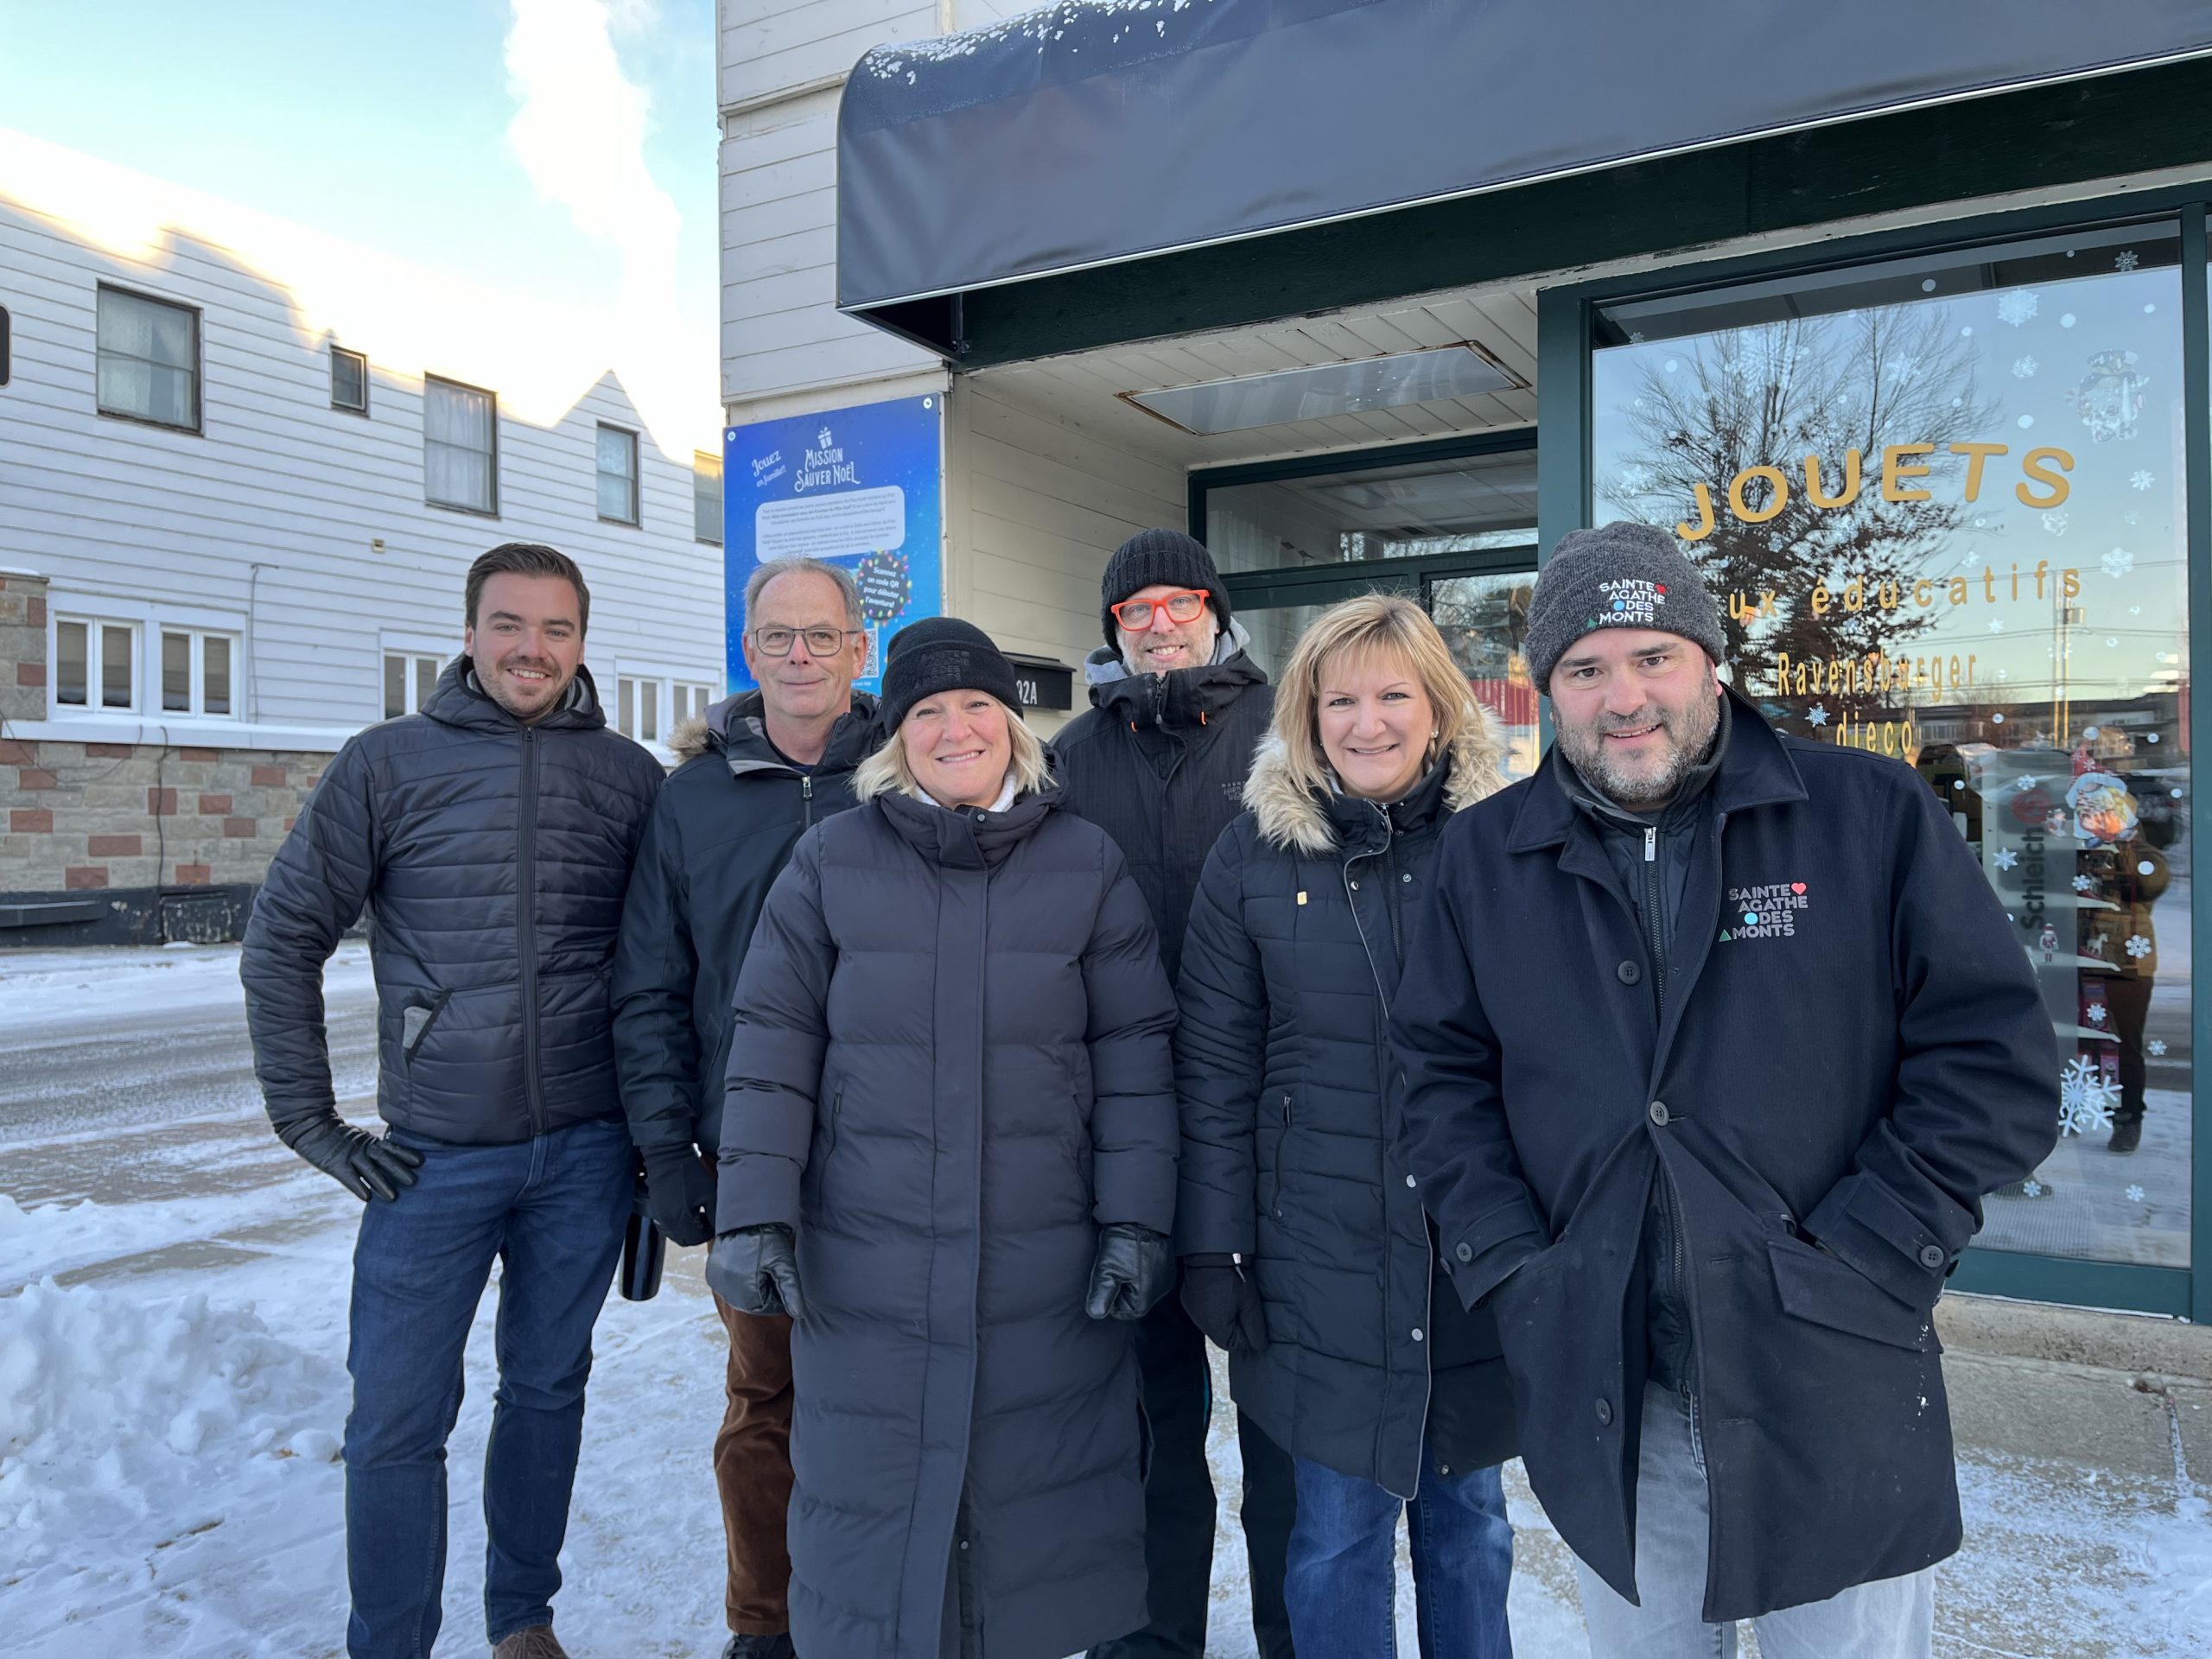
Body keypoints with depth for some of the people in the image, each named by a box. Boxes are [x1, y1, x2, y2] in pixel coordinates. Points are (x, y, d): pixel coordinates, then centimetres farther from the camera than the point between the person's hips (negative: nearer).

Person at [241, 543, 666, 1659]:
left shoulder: (631, 778, 1)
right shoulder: (387, 766, -2)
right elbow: (281, 941, 1)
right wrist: (312, 1124, -2)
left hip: (586, 1155, 1)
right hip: (433, 1157, -1)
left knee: (547, 1390, 16)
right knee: (396, 1421, 5)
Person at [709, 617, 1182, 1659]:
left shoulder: (1086, 865, 2)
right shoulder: (832, 861, 1)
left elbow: (1135, 1061, 2)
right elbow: (773, 1054, 1)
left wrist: (1135, 1226, -2)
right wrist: (754, 1219, -5)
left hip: (1045, 1276, 0)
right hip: (865, 1269, 0)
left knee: (1036, 1501, 10)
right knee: (872, 1497, 11)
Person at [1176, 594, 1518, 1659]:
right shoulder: (1256, 853, -2)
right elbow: (1214, 1066, -1)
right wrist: (1214, 1247, -3)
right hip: (1322, 1252, -1)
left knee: (1467, 1514, 18)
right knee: (1338, 1530, 9)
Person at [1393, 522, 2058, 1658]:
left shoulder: (1872, 814, -3)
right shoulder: (1484, 855, 4)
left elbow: (1991, 1053, -5)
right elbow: (1444, 1074, 7)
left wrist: (1858, 1258, -11)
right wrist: (1509, 1267, -4)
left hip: (1837, 1389, -2)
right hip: (1602, 1400, 2)